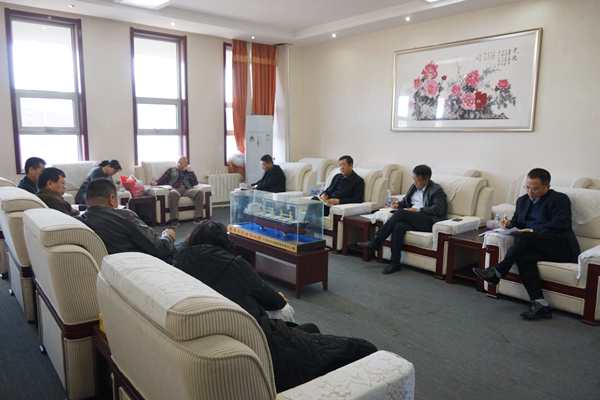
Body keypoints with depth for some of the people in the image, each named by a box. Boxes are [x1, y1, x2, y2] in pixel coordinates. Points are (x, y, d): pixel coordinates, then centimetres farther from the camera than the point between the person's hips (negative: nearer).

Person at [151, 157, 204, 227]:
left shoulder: (189, 171, 28)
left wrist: (190, 171, 9)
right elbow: (163, 179, 16)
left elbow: (195, 183, 12)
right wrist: (156, 182, -5)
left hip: (186, 190, 1)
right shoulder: (172, 170, 28)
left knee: (199, 192, -31)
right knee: (172, 193, -40)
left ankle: (197, 218, -30)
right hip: (175, 189, -1)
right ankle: (175, 220, -41)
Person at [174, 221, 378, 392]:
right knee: (363, 350, 2)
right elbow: (269, 299, 6)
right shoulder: (232, 264, -9)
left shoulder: (180, 267, 3)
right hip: (268, 348, -7)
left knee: (310, 329, 28)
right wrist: (281, 299, 27)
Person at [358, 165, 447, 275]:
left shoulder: (436, 190, -1)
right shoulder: (414, 187, 22)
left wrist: (418, 210, -14)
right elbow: (405, 200, 33)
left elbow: (438, 209, -11)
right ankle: (395, 262, -27)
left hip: (429, 221, -6)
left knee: (400, 213, -28)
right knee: (398, 226, -29)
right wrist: (398, 204, 10)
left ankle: (376, 242, -23)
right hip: (413, 220, 7)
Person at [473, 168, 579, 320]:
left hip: (560, 247, -5)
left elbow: (561, 224, -12)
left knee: (524, 237, -32)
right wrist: (510, 224, 0)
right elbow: (518, 222, 24)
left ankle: (497, 273, -29)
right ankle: (539, 303, -36)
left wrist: (533, 231, -18)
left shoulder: (560, 199, 2)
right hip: (534, 246, 5)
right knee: (524, 256, -32)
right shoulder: (523, 200, 22)